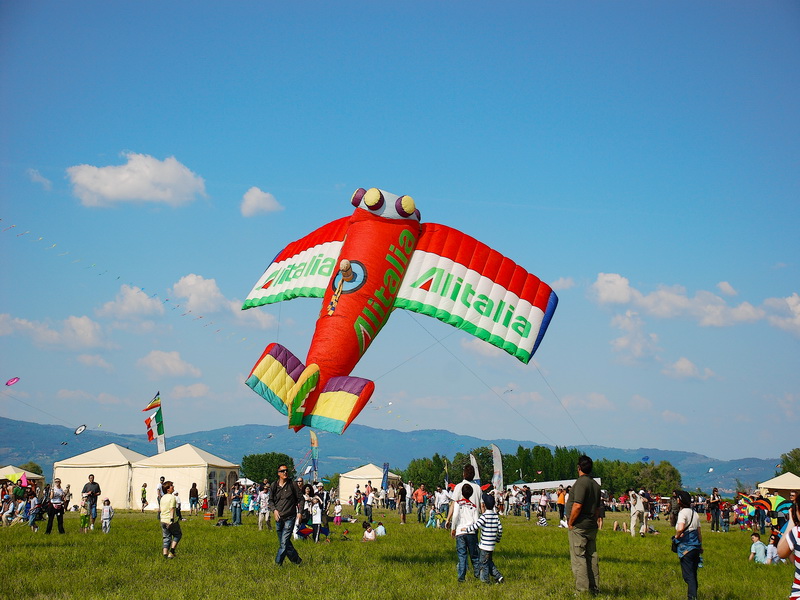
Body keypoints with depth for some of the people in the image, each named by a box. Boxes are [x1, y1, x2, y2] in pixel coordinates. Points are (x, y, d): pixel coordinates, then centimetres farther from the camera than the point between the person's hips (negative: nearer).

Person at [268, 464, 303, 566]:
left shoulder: (292, 484, -2)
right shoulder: (274, 485, 5)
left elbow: (300, 498, 5)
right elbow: (271, 500, 13)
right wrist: (274, 510, -5)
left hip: (289, 518, -4)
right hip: (278, 518, 4)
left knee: (284, 542, -12)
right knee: (284, 542, 10)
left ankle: (278, 563, -8)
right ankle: (296, 560, 24)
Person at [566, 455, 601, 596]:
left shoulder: (581, 482, -15)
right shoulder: (596, 485, 13)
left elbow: (577, 505, -21)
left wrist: (570, 523, -12)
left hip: (579, 526, -9)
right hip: (592, 526, 9)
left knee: (578, 558, -5)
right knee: (592, 557, 12)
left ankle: (582, 589, -6)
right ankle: (594, 588, 15)